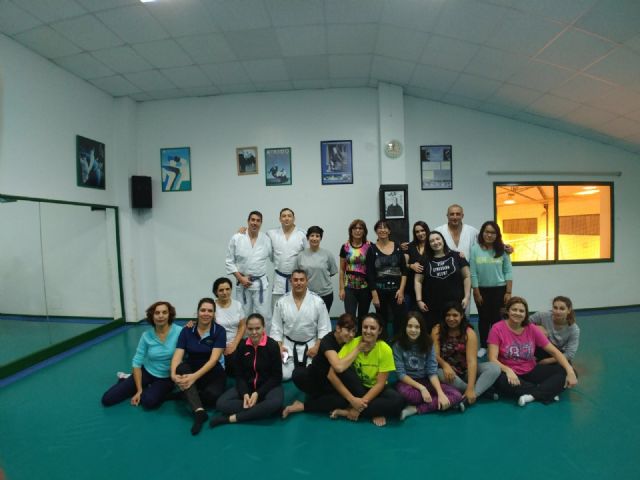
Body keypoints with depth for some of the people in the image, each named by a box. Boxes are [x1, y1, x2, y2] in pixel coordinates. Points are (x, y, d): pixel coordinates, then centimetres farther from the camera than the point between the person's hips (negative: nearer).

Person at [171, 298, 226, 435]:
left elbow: (213, 359, -20)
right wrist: (173, 374, -32)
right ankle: (199, 411, -39)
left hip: (213, 372, -2)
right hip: (190, 369, 2)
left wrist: (195, 376, -34)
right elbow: (177, 356, -11)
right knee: (181, 368, -33)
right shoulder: (186, 331, -4)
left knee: (213, 395, -33)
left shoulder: (219, 331, -12)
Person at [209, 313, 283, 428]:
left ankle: (231, 419, -26)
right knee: (221, 403, -20)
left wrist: (258, 393, -20)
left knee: (275, 402, -37)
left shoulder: (272, 345, -12)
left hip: (269, 386, -3)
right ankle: (264, 410, -23)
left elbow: (276, 376, -10)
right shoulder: (242, 346, -1)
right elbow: (239, 374, 2)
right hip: (247, 386, 4)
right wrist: (245, 393, -16)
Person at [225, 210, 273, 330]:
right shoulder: (236, 239, -4)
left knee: (265, 315, 1)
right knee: (243, 316, 10)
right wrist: (240, 278, -9)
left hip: (261, 283, 1)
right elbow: (229, 262, -1)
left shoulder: (267, 240, -1)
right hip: (243, 283, 0)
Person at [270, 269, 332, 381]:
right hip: (289, 345, 1)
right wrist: (279, 347, -9)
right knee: (284, 375, -11)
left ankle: (301, 366, 22)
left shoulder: (317, 301, -11)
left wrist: (316, 347, -14)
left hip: (311, 345, -1)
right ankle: (294, 364, 24)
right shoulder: (282, 302, -6)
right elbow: (276, 327, 1)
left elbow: (324, 328, -6)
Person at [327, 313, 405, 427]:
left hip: (374, 389, 0)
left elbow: (380, 383, -16)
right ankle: (374, 412, -21)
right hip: (356, 387, 0)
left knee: (398, 400, -29)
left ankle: (347, 411, -21)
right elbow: (332, 374, -23)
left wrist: (362, 403, -25)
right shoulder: (351, 344, -20)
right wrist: (352, 399, -28)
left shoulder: (385, 350, -19)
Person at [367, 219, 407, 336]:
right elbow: (370, 274, -4)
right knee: (382, 322, 8)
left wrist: (401, 290, -6)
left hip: (397, 290, 1)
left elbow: (404, 271, 3)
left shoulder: (397, 247, 4)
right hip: (380, 291, -1)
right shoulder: (372, 250, -1)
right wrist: (374, 294, -8)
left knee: (399, 320, -2)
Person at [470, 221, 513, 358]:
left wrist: (508, 292, -4)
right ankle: (483, 346, 23)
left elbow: (508, 272, 0)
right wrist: (476, 293, -5)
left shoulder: (502, 250, -2)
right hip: (482, 289, 0)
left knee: (497, 318, 5)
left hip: (499, 289, 0)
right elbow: (473, 273, -5)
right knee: (483, 318, 11)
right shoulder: (475, 249, -6)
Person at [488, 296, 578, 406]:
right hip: (510, 373, -4)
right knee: (501, 380, -38)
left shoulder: (532, 329, -2)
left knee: (564, 371, -12)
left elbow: (554, 351, -1)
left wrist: (570, 371, -16)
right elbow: (493, 359, -17)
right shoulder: (497, 329, -13)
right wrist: (508, 370, -36)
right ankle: (547, 392, -20)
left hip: (531, 372, 4)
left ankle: (532, 395, -26)